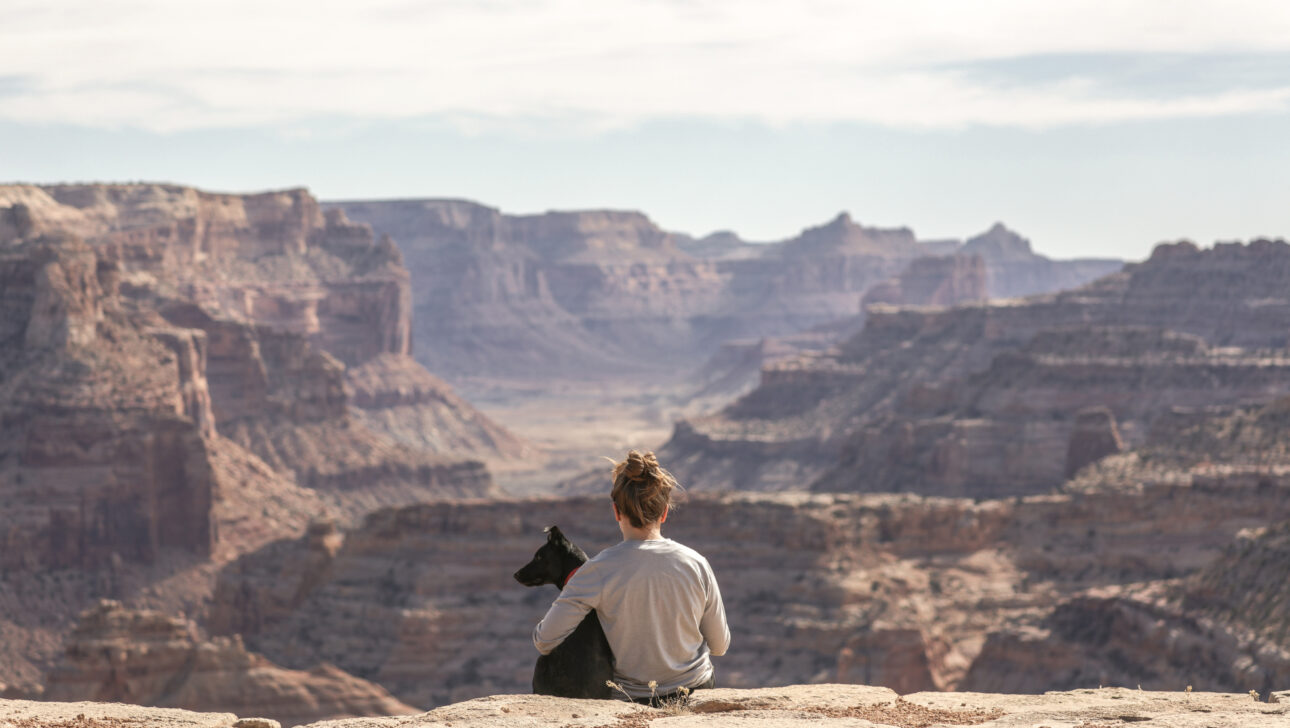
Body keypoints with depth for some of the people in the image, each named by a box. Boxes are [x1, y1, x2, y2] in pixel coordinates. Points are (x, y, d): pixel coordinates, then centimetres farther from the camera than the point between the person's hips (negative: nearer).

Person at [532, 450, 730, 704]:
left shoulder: (600, 570, -19)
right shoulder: (695, 564, -11)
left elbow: (544, 641, -17)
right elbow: (720, 645, 0)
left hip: (632, 699, -2)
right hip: (697, 690, 2)